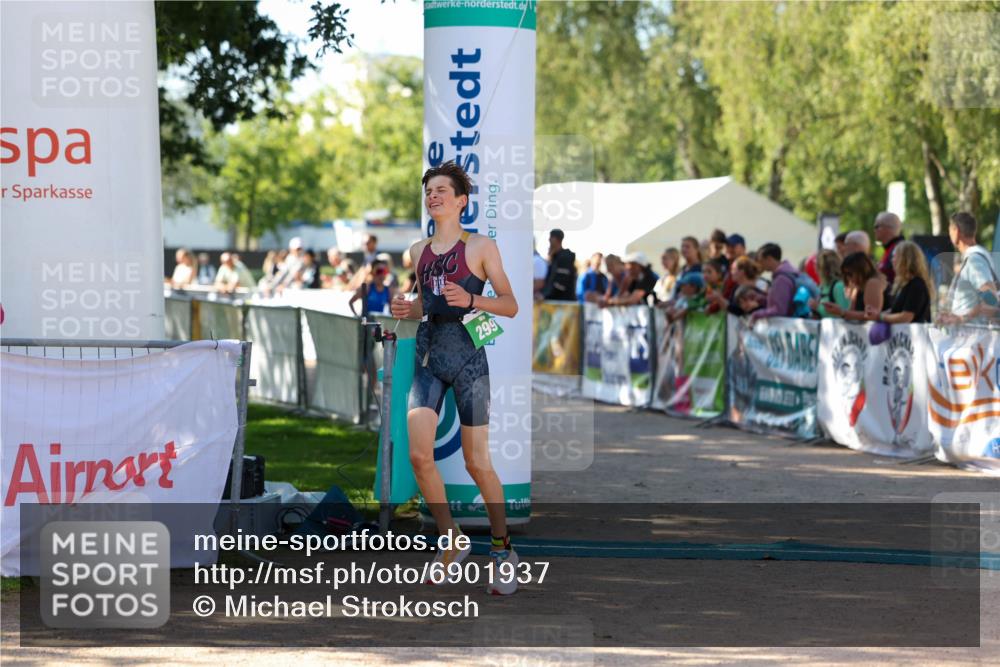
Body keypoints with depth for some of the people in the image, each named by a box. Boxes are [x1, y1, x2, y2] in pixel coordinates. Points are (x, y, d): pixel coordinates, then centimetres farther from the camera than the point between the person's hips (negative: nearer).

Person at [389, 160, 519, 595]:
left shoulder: (481, 247, 0)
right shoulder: (418, 251, 14)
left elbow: (510, 306, 0)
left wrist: (470, 299, -17)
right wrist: (407, 310, 4)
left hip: (467, 356, -4)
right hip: (428, 356, 4)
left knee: (477, 462, -2)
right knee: (419, 454, -11)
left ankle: (502, 548, 15)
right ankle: (452, 541, 7)